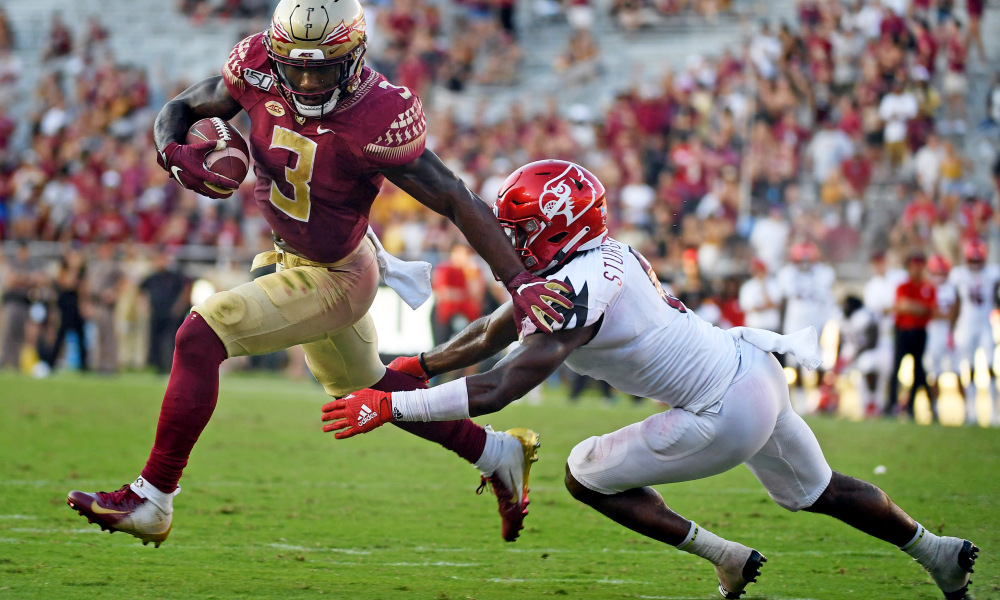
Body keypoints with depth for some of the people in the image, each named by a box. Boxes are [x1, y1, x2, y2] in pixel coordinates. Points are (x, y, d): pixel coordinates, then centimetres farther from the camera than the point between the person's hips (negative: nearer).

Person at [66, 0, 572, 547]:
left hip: (334, 280, -7)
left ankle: (151, 499, -6)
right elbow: (178, 110, -3)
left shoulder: (378, 119, -32)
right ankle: (497, 455, 44)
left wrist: (521, 282, -28)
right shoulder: (259, 70, -18)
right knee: (365, 388, 27)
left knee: (200, 338, -16)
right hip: (291, 255, 7)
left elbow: (458, 203, -25)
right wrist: (174, 153, -26)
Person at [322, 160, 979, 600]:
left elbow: (498, 390, -30)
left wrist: (391, 407, -27)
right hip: (754, 370, 9)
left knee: (587, 475, 5)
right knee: (818, 490, 30)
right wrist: (412, 367, 13)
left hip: (725, 417, -9)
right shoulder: (592, 257, 5)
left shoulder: (575, 292, -24)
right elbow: (492, 335, 16)